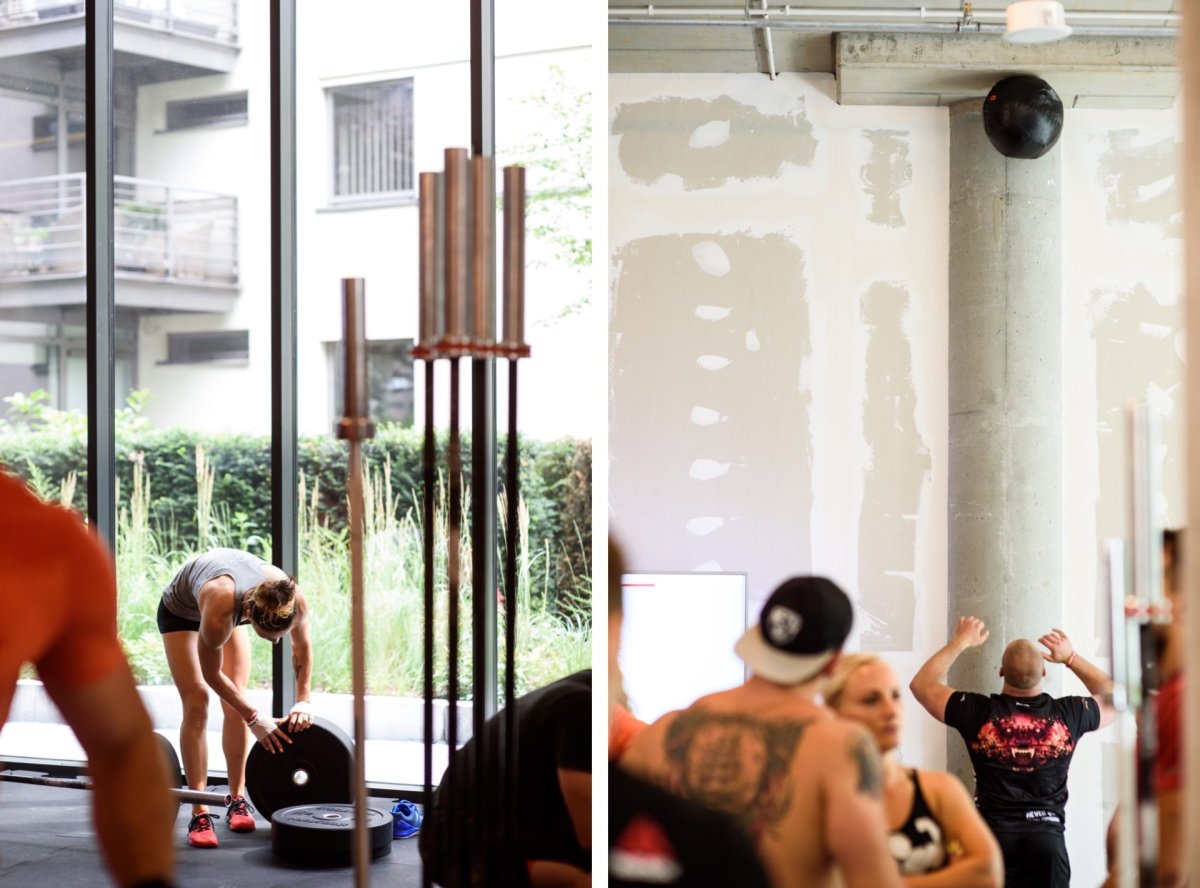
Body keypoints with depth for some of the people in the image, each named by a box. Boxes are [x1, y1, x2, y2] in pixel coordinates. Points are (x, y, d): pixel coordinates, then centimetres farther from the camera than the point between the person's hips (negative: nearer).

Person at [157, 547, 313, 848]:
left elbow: (303, 646, -11)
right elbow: (211, 674, -28)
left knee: (236, 705, -4)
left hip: (232, 606, 4)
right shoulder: (220, 613, -46)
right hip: (180, 611, -4)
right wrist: (254, 718, -22)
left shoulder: (293, 599, -35)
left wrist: (303, 700, -16)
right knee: (197, 705, -13)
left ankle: (237, 799, 7)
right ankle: (199, 813, -11)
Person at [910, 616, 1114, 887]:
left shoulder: (980, 714, -7)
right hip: (1048, 834, 0)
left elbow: (922, 684, 7)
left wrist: (960, 642, 15)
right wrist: (1072, 658, 18)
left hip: (993, 832, 0)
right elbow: (1113, 699, 18)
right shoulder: (1066, 714, -3)